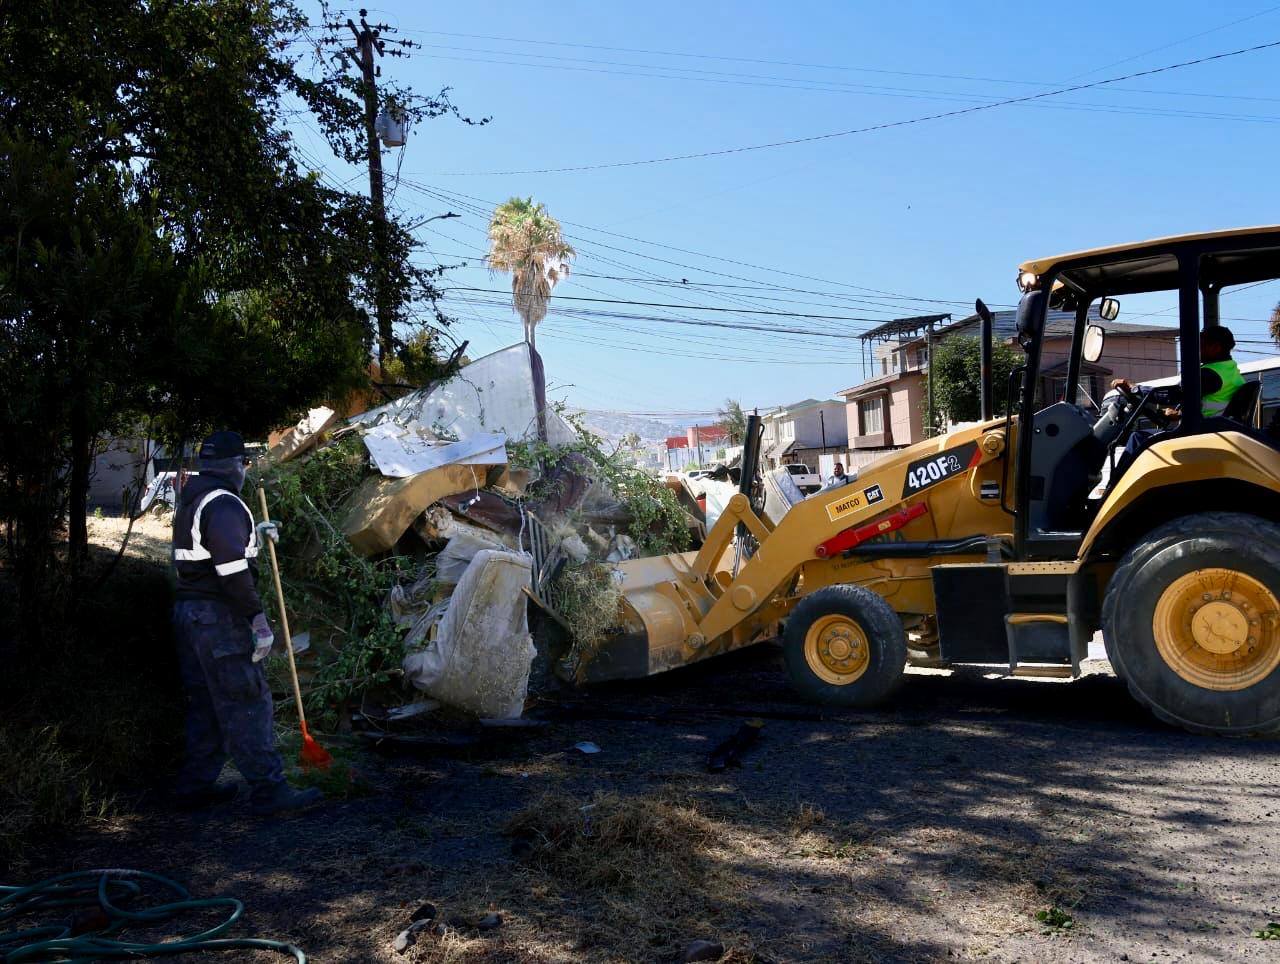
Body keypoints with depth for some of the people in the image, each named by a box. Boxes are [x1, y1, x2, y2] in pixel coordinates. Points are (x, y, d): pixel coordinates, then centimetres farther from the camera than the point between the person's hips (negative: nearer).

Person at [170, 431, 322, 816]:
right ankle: (269, 790, -3)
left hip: (188, 610, 10)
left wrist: (253, 534, 37)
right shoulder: (225, 505, -16)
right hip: (219, 615, -10)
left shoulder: (191, 502, 16)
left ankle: (196, 784, 23)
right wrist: (258, 620, -22)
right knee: (247, 703, -6)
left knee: (206, 703, 16)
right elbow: (233, 570, -24)